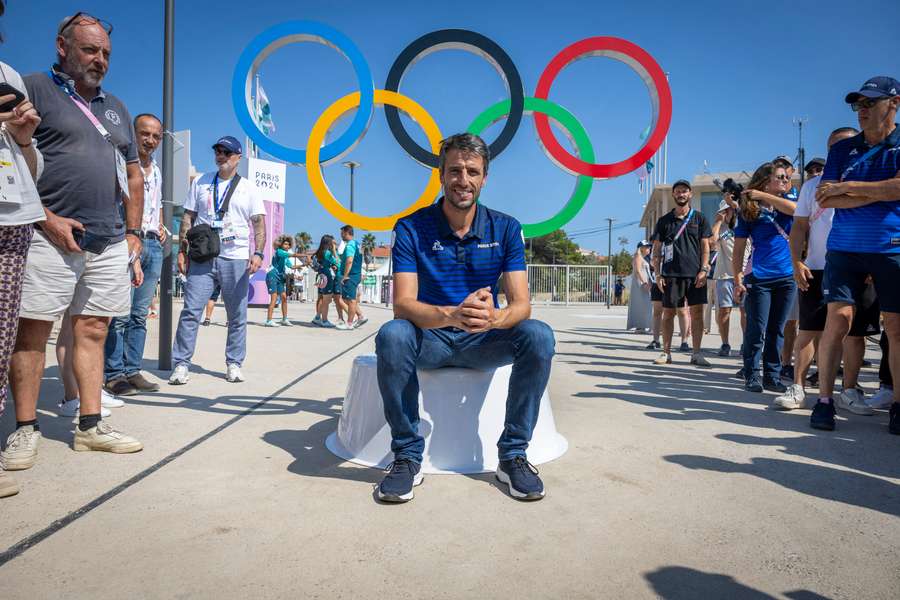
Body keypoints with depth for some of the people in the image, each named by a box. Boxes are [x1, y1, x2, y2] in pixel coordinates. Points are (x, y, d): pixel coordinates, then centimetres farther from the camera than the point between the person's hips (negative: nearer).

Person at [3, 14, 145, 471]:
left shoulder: (116, 109, 22)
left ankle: (90, 425, 12)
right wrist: (47, 218, -13)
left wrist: (132, 234, 14)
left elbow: (133, 176, 22)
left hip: (110, 242, 5)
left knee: (92, 331, 6)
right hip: (52, 236, -5)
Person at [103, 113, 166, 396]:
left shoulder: (156, 171, 21)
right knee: (120, 313, -8)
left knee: (140, 313, 8)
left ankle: (132, 371, 14)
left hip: (153, 245, 7)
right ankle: (113, 374, 0)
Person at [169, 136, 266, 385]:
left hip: (236, 260, -1)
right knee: (190, 311, -5)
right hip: (202, 258, 1)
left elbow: (259, 224, 2)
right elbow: (188, 218, 14)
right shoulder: (200, 182, 14)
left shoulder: (248, 188, 9)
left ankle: (234, 364, 14)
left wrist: (258, 253, -12)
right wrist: (182, 250, 4)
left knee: (237, 316, 4)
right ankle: (181, 364, 1)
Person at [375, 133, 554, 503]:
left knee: (539, 336, -27)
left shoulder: (505, 228, -3)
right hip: (430, 339, -1)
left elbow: (521, 304, -11)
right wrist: (452, 315, -41)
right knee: (392, 336, -34)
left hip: (484, 341, 2)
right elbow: (403, 305, -19)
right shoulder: (411, 229, -8)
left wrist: (494, 317, -37)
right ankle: (407, 456, -16)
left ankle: (512, 454, -11)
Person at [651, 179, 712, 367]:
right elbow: (657, 250, 9)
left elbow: (705, 247, 6)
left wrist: (703, 270, -6)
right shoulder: (664, 221, 9)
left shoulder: (699, 218, 9)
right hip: (671, 274, 0)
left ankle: (696, 353, 5)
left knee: (697, 312, -1)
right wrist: (658, 274, 0)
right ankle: (666, 352, 10)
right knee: (668, 312, 2)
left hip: (695, 274, 0)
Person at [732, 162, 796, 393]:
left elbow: (795, 209, -16)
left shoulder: (786, 204, 11)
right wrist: (738, 279, -9)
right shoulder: (749, 211, 2)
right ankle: (752, 375, 7)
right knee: (757, 330, -3)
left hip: (787, 278, 4)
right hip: (759, 279, -3)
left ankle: (772, 376, 16)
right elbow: (738, 250, -1)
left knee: (777, 330, 8)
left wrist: (763, 195, -10)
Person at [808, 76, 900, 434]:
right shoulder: (842, 149, 10)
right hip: (845, 248, 1)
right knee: (838, 320, -7)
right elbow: (825, 200, 0)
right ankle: (824, 401, -2)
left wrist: (846, 187, -11)